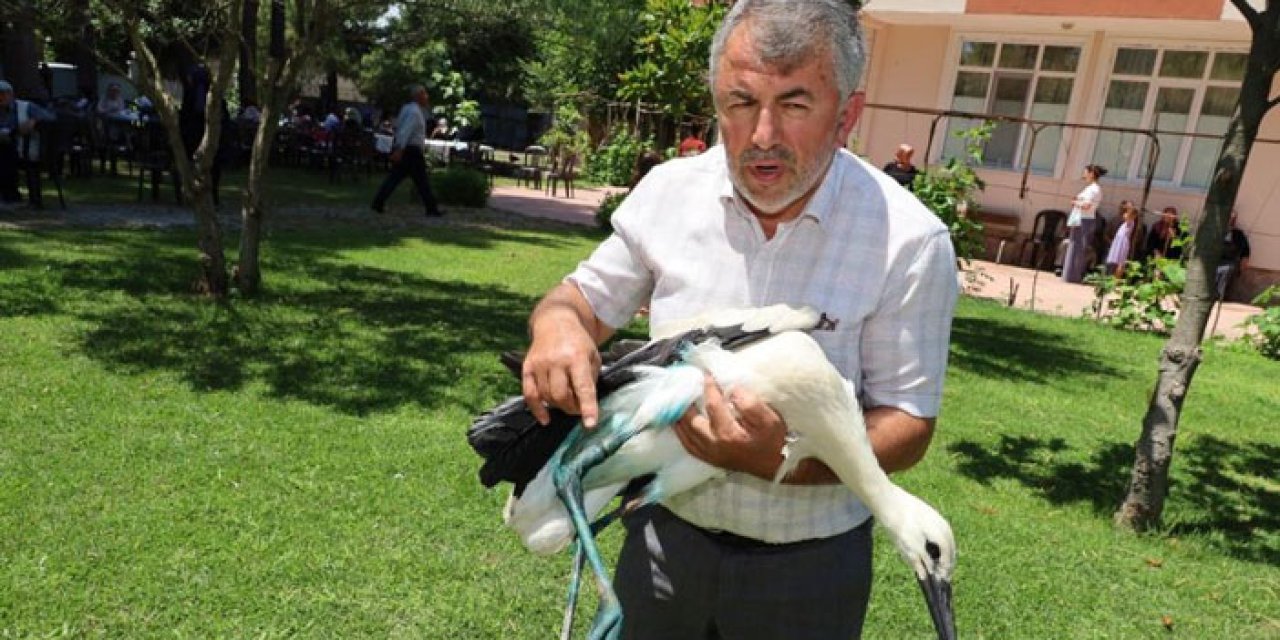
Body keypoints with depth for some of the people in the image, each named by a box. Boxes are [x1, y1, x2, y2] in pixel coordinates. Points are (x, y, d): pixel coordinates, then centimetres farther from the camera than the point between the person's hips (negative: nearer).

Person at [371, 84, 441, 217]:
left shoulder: (408, 108, 16)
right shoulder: (415, 112, -15)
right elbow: (405, 131, -24)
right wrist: (399, 150, -29)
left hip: (401, 148, 9)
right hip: (411, 150, -9)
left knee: (394, 177, 8)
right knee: (421, 180, -2)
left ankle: (378, 204, 3)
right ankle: (431, 209, 3)